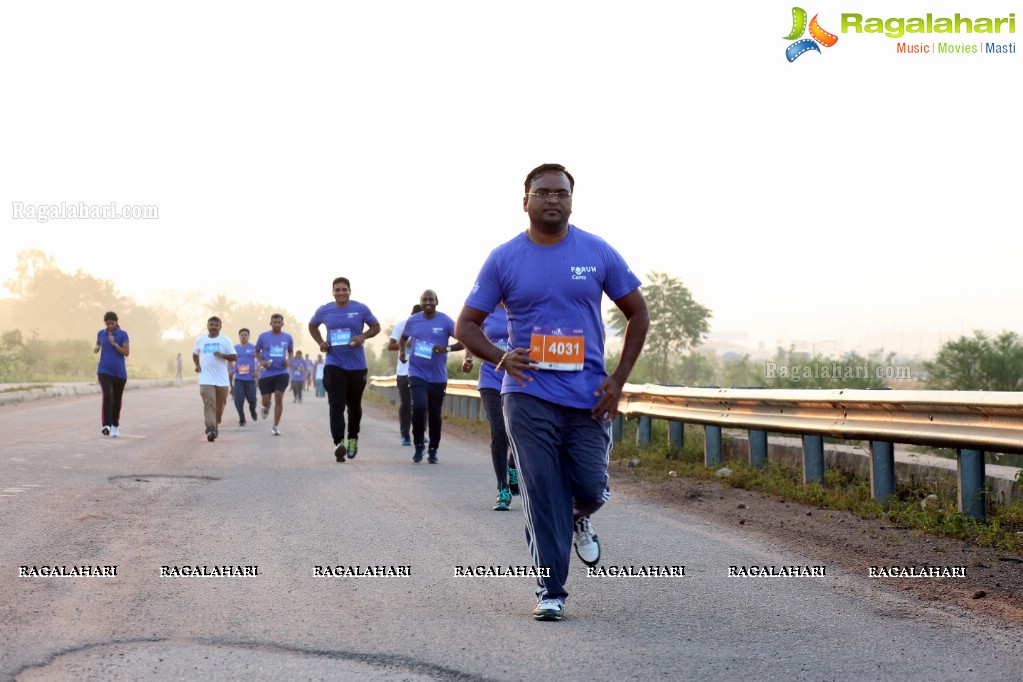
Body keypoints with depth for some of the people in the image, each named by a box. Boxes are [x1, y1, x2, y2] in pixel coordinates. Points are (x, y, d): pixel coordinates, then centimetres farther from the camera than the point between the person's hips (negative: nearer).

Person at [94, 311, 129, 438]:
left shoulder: (123, 334, -2)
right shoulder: (100, 333, 6)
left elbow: (126, 353, -7)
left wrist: (114, 344, -19)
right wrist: (96, 349, -1)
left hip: (119, 372, 0)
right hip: (104, 371, 0)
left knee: (117, 399, 10)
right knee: (107, 395, -20)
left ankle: (115, 425, 29)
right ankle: (106, 426, -28)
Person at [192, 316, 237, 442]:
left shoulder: (225, 340, 1)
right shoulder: (200, 340, 8)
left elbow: (234, 357, 0)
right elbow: (195, 354, 24)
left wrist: (222, 356, -18)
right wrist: (197, 365, 5)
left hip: (222, 379, 0)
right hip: (206, 379, 0)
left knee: (220, 406, 9)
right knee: (209, 403, -15)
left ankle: (216, 425, 33)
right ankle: (210, 429, -22)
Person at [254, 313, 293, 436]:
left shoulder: (288, 337, 2)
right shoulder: (263, 336, -2)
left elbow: (291, 351, 18)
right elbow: (257, 351, 9)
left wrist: (289, 360, -3)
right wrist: (261, 361, -10)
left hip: (281, 372, 0)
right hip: (266, 373, 0)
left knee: (279, 397, -10)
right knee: (266, 400, 2)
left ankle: (276, 426, -1)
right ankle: (266, 407, 42)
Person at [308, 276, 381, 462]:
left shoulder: (361, 309, -3)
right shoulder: (324, 311, 3)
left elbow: (376, 327, 6)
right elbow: (312, 326, 21)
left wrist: (363, 336, -15)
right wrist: (320, 342, 3)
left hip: (357, 365, 0)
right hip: (334, 365, 0)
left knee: (354, 405, 14)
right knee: (336, 405, -15)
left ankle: (353, 438, 35)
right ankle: (339, 443, -25)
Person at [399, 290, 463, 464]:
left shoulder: (446, 322, -5)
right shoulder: (412, 321, 3)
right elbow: (403, 338, 22)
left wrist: (447, 348, -23)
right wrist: (402, 350, 2)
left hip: (438, 377, 0)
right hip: (417, 374, 0)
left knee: (435, 415, 8)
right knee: (419, 407, -21)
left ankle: (433, 450, 27)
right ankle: (419, 446, -3)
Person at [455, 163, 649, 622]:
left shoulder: (598, 253, 3)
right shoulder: (504, 259, 1)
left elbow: (637, 313, 10)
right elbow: (466, 325, 5)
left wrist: (619, 379, 1)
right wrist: (501, 358, -15)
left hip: (588, 397, 1)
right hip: (528, 396, -1)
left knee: (591, 488, -1)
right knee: (541, 494, -4)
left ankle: (580, 519, 37)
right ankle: (550, 592, 6)